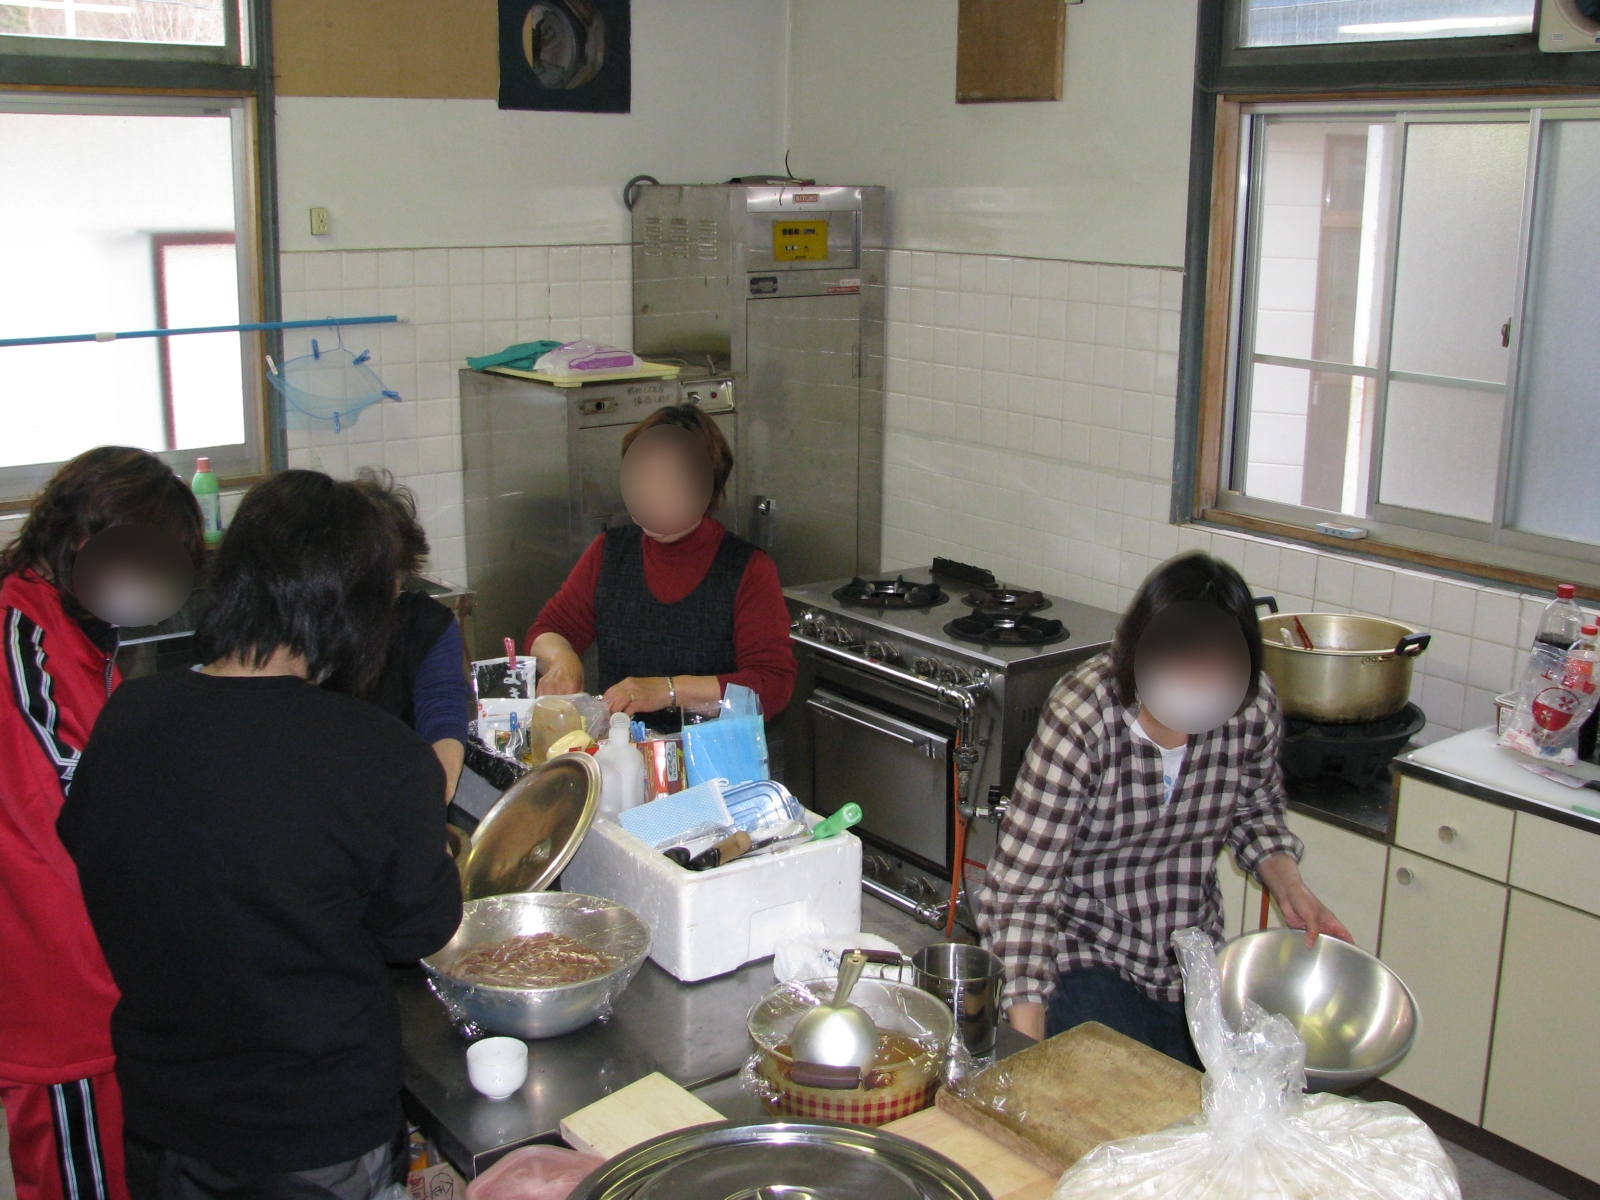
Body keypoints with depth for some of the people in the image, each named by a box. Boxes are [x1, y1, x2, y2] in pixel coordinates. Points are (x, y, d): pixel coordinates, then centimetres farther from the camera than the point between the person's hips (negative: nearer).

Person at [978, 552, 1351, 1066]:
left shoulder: (1255, 707, -14)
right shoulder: (1081, 718, -28)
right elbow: (1019, 892, -27)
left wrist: (1289, 887, -9)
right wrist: (1030, 1051, -34)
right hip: (1088, 961, -4)